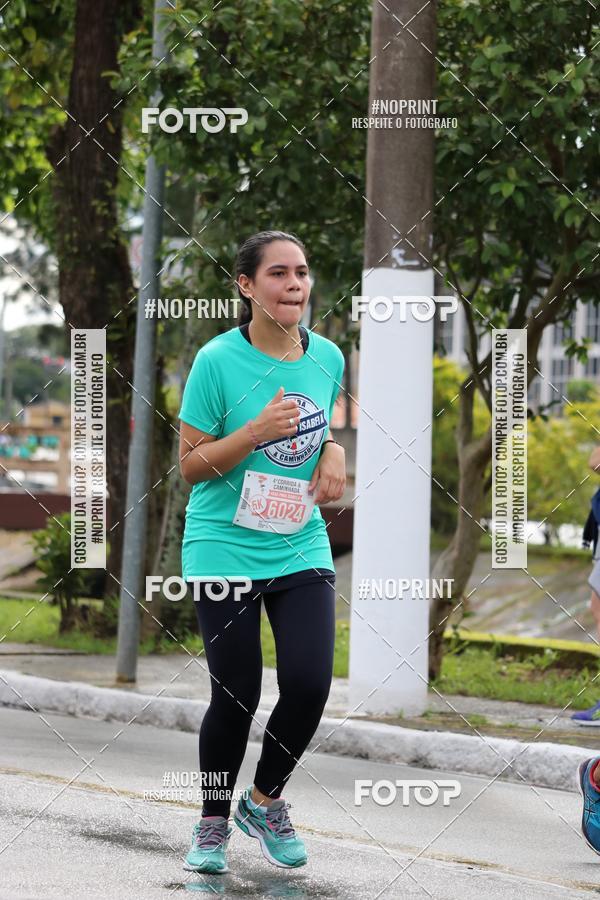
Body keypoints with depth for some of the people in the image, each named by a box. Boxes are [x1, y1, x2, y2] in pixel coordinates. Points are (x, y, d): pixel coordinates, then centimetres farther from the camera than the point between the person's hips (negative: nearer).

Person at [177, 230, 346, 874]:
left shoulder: (326, 356, 4)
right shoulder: (218, 360, -11)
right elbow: (190, 463, -7)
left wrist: (334, 452, 0)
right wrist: (255, 433, -22)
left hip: (301, 549, 4)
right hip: (225, 550, -4)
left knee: (310, 683, -10)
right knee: (236, 697, -2)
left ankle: (265, 801, 17)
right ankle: (213, 822, 22)